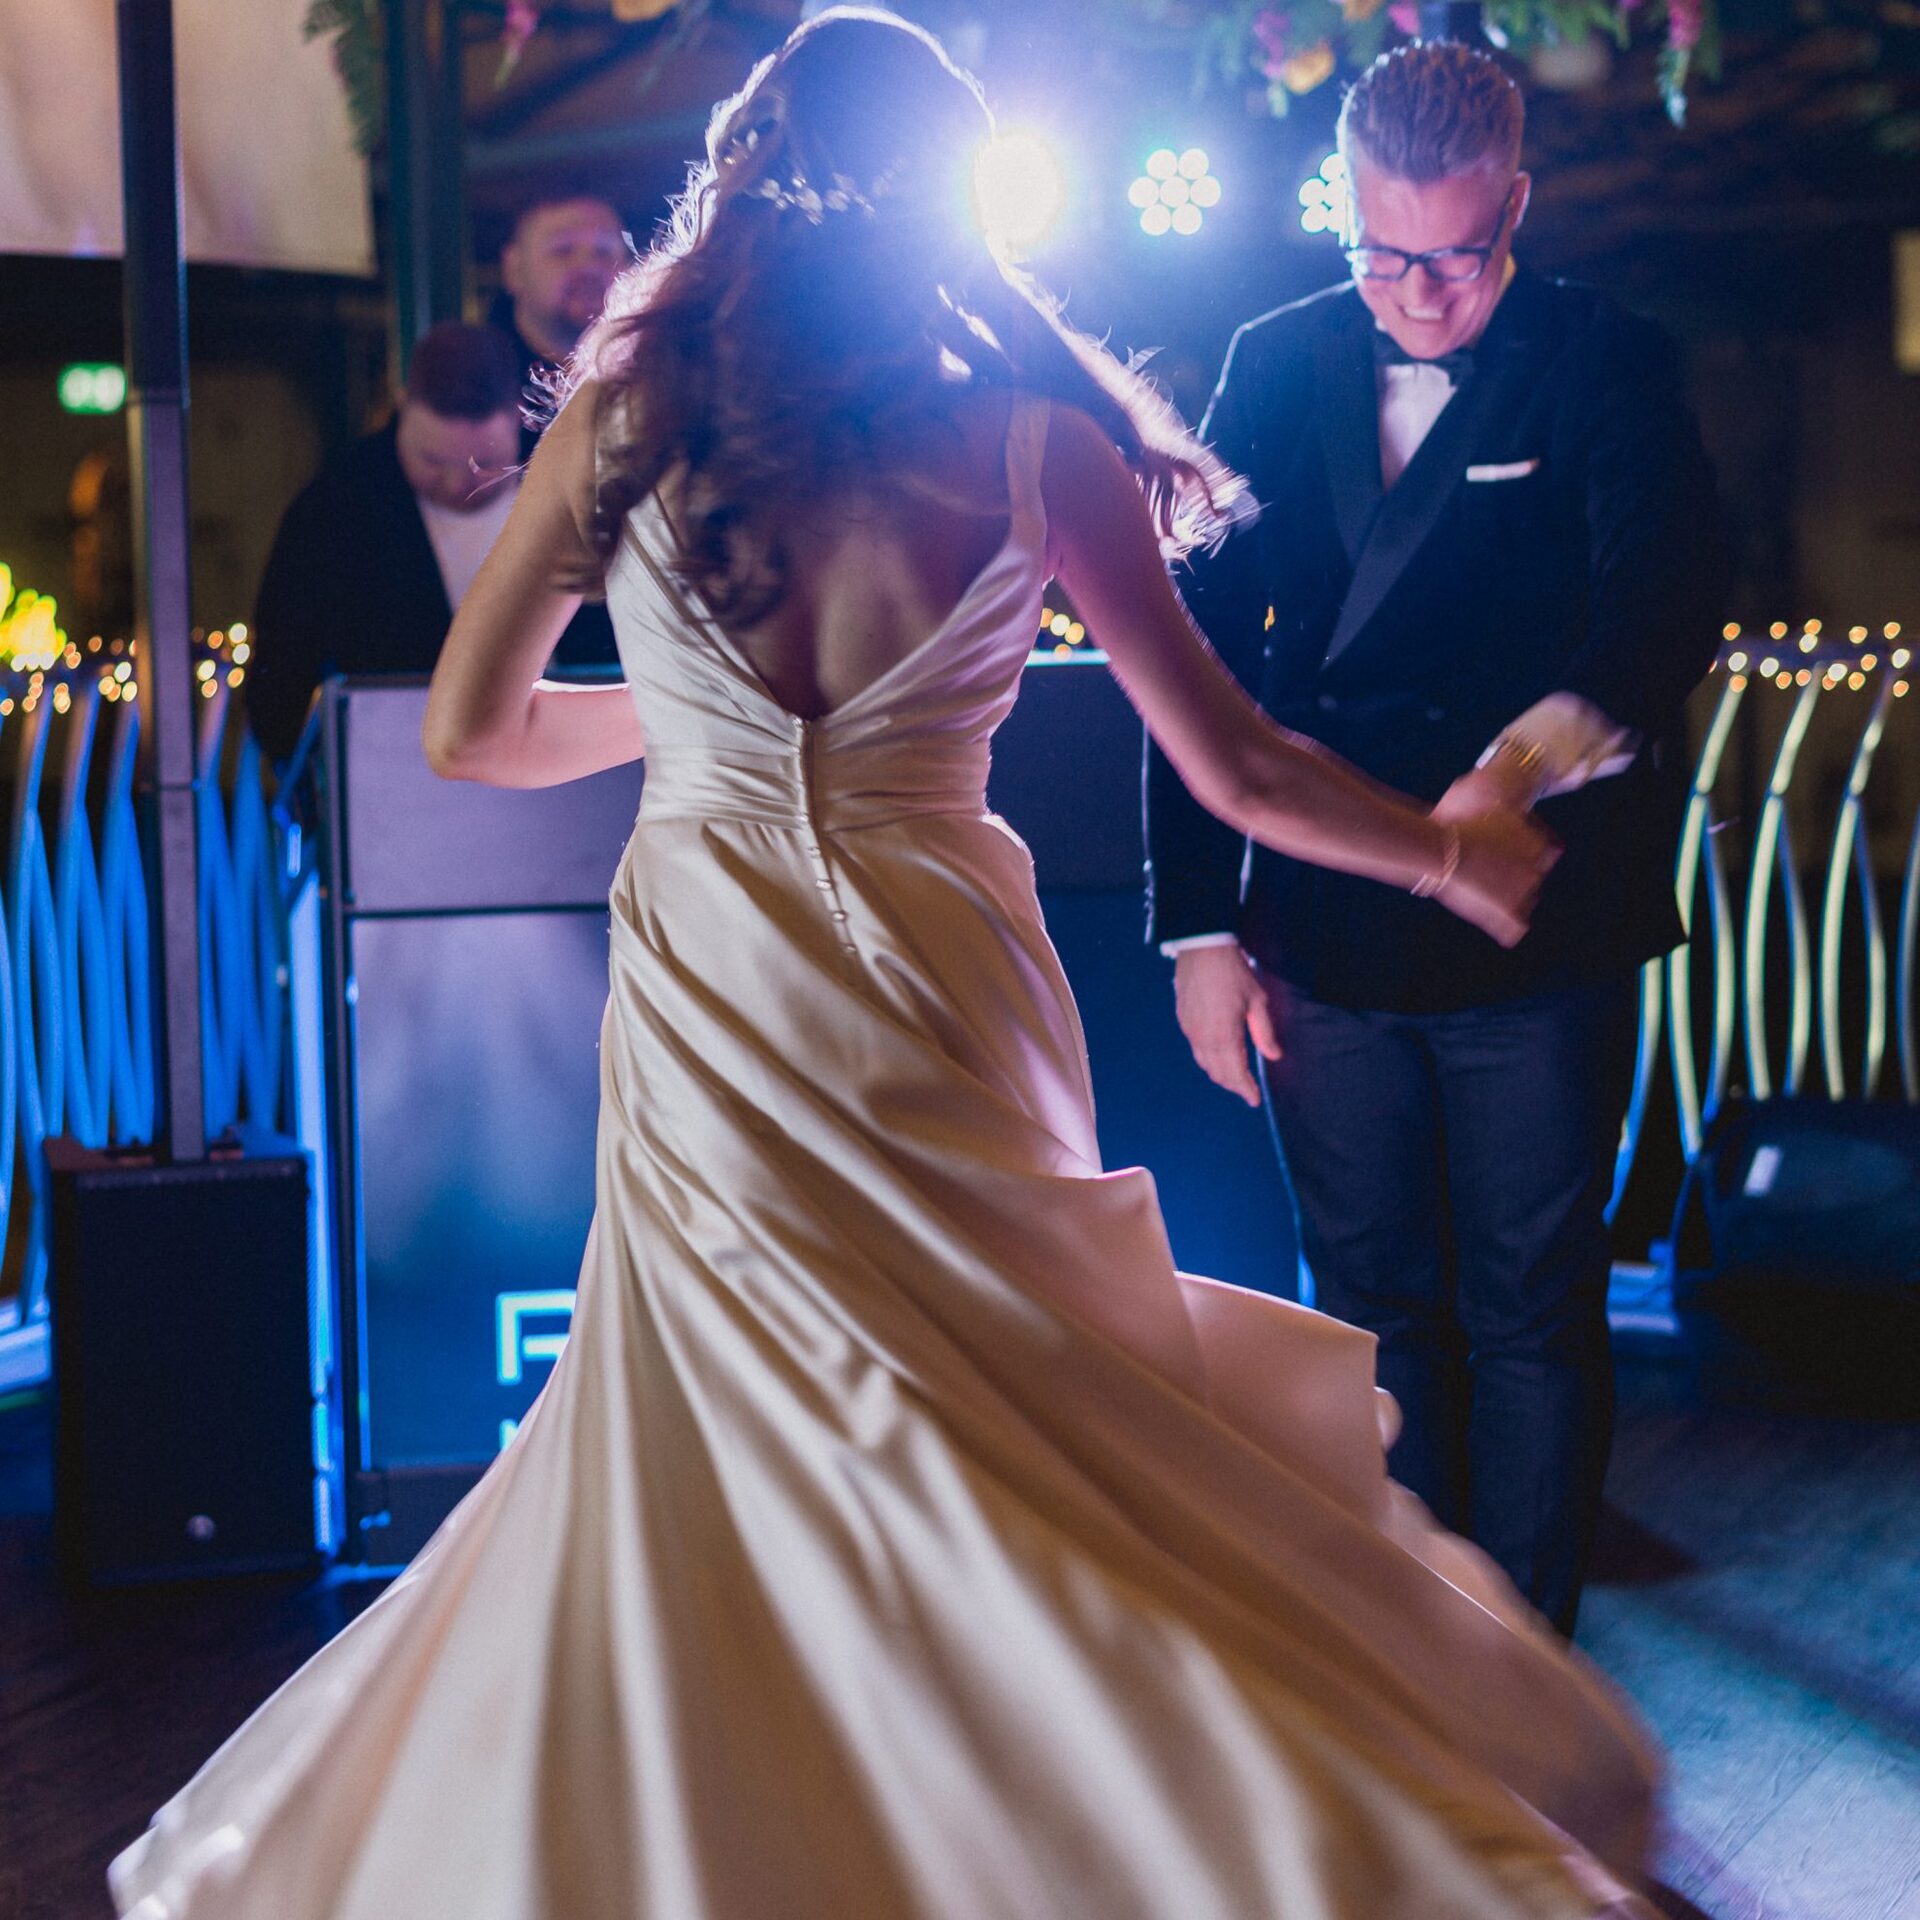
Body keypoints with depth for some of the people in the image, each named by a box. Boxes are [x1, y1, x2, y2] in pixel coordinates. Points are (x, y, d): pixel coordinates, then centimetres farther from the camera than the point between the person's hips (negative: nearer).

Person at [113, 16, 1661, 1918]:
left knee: (700, 1466, 15)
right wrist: (1461, 858, 15)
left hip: (702, 1022, 1)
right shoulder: (1027, 438, -4)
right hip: (931, 1006, -1)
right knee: (1008, 1451, 13)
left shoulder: (618, 419, 1)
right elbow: (1234, 769, -1)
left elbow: (468, 733, 9)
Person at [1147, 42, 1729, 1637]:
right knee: (1371, 1301, 14)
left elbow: (1667, 602, -24)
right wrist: (1198, 926, 1)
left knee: (1531, 1313, 7)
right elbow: (1200, 650, 5)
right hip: (1324, 932, 3)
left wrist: (1535, 755, -45)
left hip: (1537, 934, -3)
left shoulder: (1610, 370, -7)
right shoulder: (1278, 368, 3)